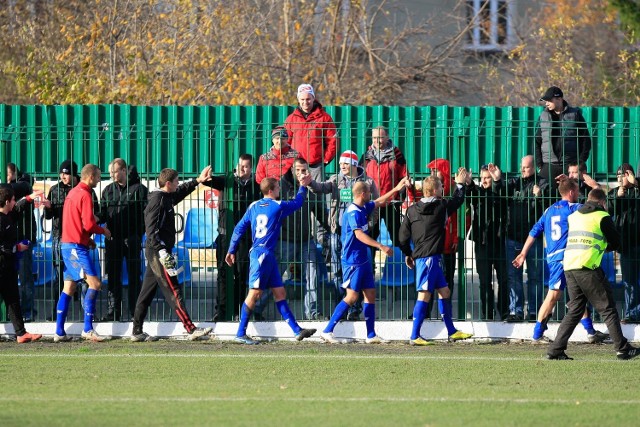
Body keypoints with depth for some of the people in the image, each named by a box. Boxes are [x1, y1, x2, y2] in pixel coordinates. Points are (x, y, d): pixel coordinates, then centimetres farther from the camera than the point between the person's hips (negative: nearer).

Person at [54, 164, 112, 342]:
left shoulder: (72, 193, 17)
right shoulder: (85, 195, -13)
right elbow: (89, 225, -18)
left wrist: (88, 239, 18)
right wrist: (103, 231, 0)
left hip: (67, 245, 10)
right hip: (77, 246, -10)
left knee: (69, 288, 12)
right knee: (94, 283, -13)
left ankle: (59, 332, 11)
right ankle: (88, 330, -19)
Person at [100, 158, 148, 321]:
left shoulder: (138, 189, -2)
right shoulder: (108, 190, 14)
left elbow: (146, 213, -7)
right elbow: (103, 213, 15)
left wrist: (139, 233, -17)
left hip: (132, 239, -4)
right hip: (113, 239, 4)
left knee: (134, 276, 1)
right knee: (113, 277, 5)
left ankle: (135, 312, 4)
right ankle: (113, 312, 8)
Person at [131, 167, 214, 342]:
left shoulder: (167, 198, 13)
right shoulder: (157, 200, -16)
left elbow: (182, 191, 36)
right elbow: (152, 229, -22)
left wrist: (198, 180, 37)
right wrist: (162, 251, -27)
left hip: (159, 252, 10)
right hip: (157, 251, -10)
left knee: (147, 292, 11)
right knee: (173, 292, -10)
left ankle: (137, 332, 15)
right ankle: (191, 330, -13)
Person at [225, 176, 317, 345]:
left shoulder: (254, 206, 10)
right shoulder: (278, 207, -8)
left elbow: (239, 228, 9)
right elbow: (297, 202, 9)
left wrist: (231, 250, 14)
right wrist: (303, 186, 26)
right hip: (262, 255, -8)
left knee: (280, 293, 7)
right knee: (254, 294, -6)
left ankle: (297, 330, 7)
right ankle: (240, 334, -5)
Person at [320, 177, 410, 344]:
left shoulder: (363, 209, 11)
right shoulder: (353, 212, -17)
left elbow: (379, 202, 29)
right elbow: (359, 234, -28)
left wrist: (396, 189, 24)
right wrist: (381, 247, -32)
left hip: (363, 260, 10)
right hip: (353, 260, -10)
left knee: (370, 294, 8)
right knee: (352, 296, -11)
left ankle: (371, 335, 11)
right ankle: (327, 331, -9)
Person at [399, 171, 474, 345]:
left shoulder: (412, 210, 8)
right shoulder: (441, 206, -7)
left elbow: (403, 236, 9)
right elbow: (457, 200, 12)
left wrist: (408, 254, 21)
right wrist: (460, 185, 28)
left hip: (419, 255, 8)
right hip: (431, 257, -8)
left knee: (444, 291, 16)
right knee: (424, 295, -9)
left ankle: (452, 331, 23)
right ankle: (415, 336, -12)